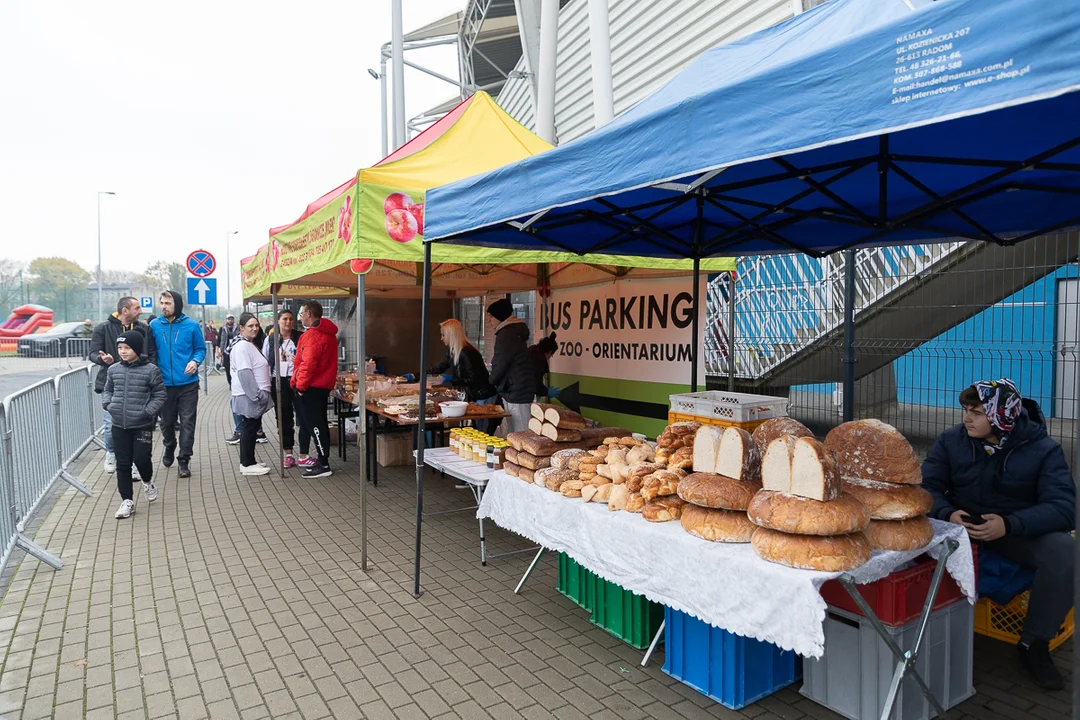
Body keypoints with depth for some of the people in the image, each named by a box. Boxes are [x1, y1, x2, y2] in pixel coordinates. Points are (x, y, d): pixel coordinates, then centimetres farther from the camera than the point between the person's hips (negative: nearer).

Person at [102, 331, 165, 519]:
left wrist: (147, 412, -15)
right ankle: (127, 500, 16)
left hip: (142, 425, -3)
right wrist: (109, 405, -1)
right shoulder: (113, 369, 3)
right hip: (119, 426, 4)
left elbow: (160, 395, -5)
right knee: (123, 463, 6)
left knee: (141, 458, -2)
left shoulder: (151, 370, -9)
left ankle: (148, 482, 31)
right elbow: (107, 390, 17)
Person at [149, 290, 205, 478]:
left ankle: (184, 461, 6)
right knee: (167, 421, 16)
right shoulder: (154, 325, 1)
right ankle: (169, 449, 42)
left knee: (187, 423, -2)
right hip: (164, 383, 2)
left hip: (188, 383, -2)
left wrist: (195, 361, -15)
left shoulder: (191, 325, -3)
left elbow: (200, 349, 5)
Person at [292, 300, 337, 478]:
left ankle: (323, 466, -3)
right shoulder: (328, 333, 13)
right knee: (319, 423, 16)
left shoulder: (312, 335, -17)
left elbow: (308, 364, -23)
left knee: (314, 424, -5)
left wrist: (300, 385, -14)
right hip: (323, 385, 10)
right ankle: (322, 460, 24)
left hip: (311, 387, -10)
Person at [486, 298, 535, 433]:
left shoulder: (506, 334, -16)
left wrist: (491, 381, 3)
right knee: (514, 434, 15)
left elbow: (500, 364, -16)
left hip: (516, 393, -11)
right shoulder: (514, 331, 16)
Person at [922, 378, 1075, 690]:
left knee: (1063, 551, -31)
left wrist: (1009, 524, -34)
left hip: (1020, 532, 0)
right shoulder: (951, 440, -4)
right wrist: (948, 515, -28)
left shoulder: (1043, 450, -9)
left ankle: (1034, 644, -9)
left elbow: (1063, 507, -17)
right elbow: (928, 487, -6)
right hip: (960, 524, 1)